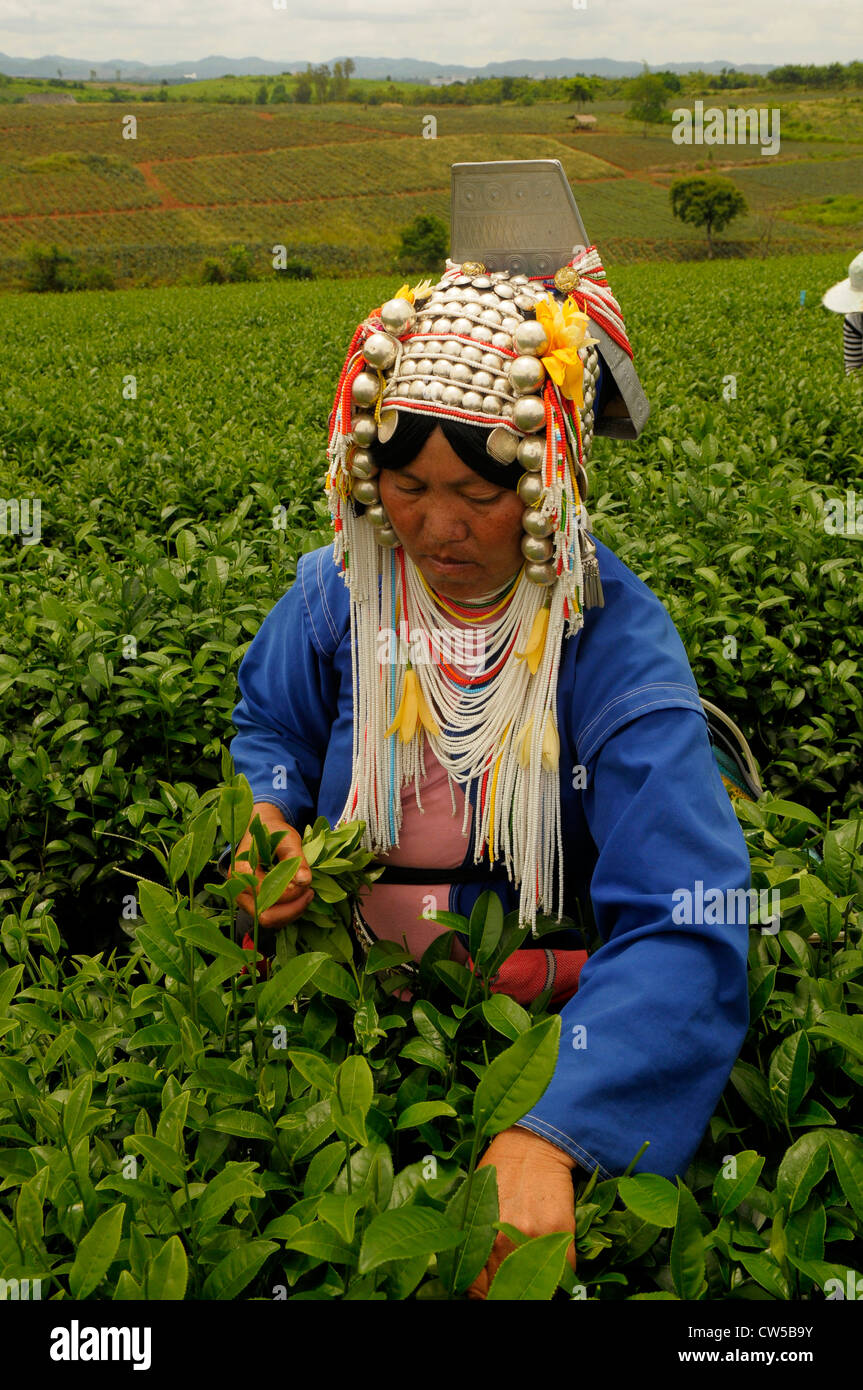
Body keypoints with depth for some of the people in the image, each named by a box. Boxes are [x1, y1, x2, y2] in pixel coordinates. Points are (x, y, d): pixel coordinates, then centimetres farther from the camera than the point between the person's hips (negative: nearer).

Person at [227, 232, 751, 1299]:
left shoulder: (615, 642, -21)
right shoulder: (335, 594, -6)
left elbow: (684, 920, -32)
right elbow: (271, 731, 15)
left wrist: (551, 1134, -46)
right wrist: (270, 817, -11)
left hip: (538, 1007, -2)